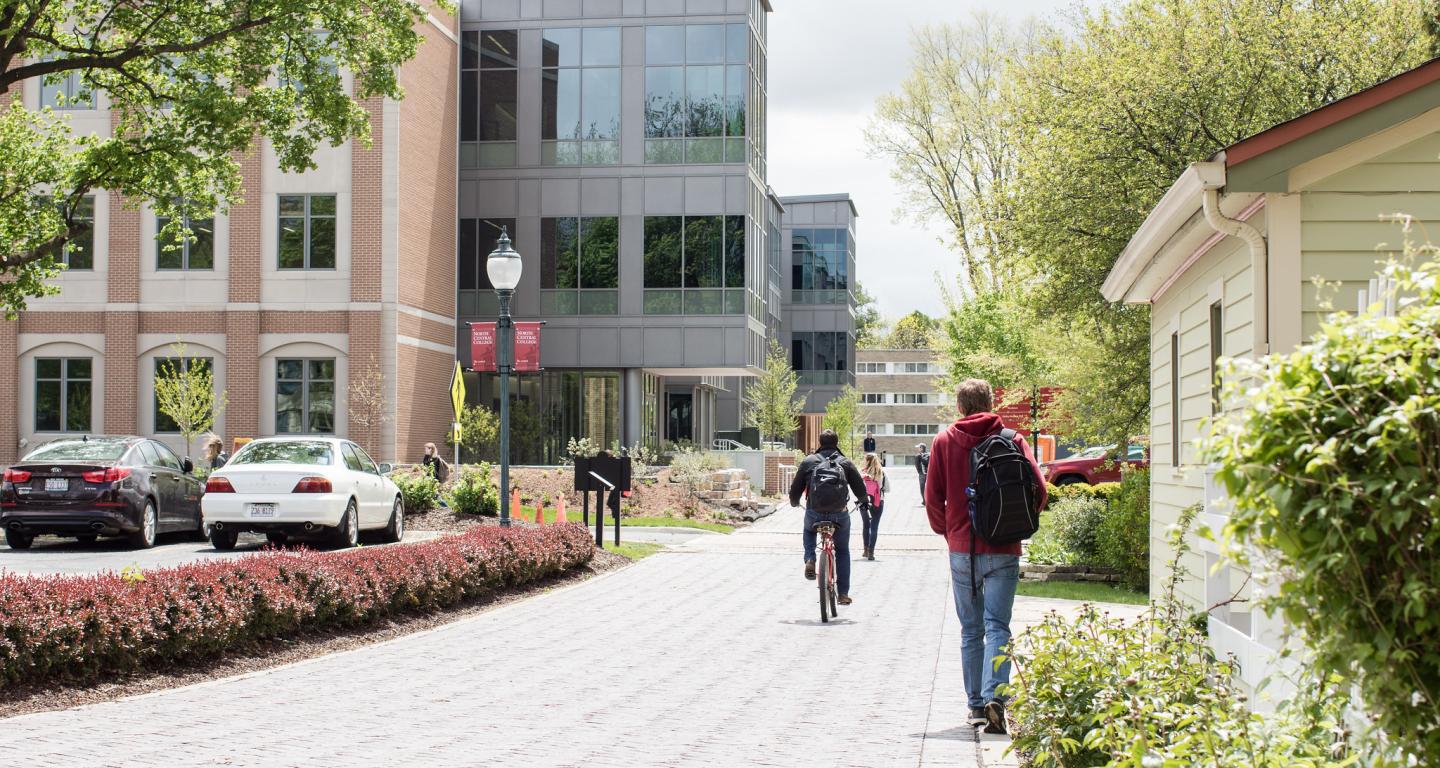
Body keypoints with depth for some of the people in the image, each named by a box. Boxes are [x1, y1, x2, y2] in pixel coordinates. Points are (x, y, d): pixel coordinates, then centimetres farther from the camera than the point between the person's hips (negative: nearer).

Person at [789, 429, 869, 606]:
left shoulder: (808, 461, 8)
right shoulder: (845, 463, 8)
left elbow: (795, 489, 10)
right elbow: (860, 488, 10)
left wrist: (794, 503, 32)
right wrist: (864, 500, 33)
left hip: (814, 513, 0)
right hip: (840, 515, 0)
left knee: (808, 531, 35)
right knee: (842, 551, 19)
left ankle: (810, 560, 8)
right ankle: (843, 594, 15)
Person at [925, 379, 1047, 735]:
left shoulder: (944, 442, 2)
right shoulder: (1012, 440, -1)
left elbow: (933, 498, 1)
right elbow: (1038, 489, -6)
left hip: (961, 550, 1)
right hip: (1003, 551, -1)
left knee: (971, 630, 12)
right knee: (997, 627, -3)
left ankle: (976, 704, 14)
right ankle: (994, 696, -21)